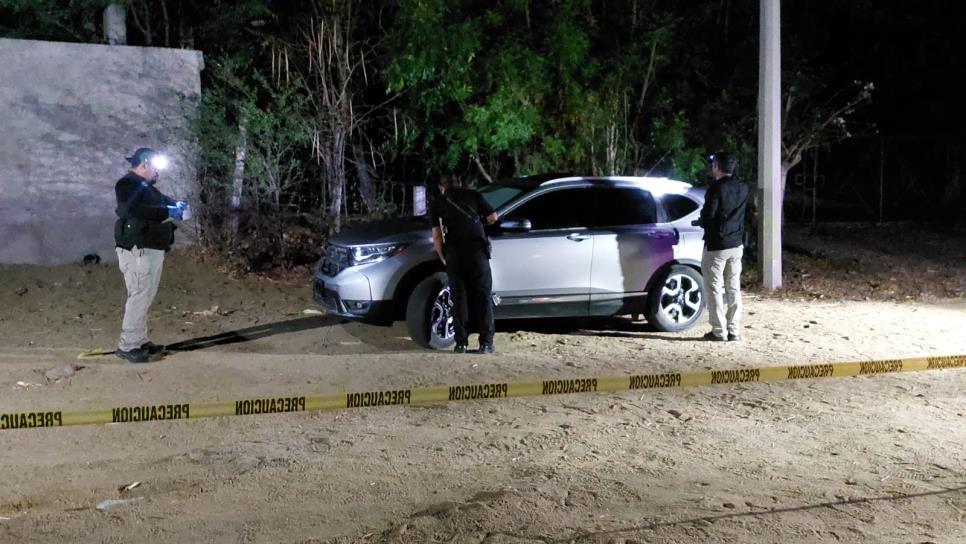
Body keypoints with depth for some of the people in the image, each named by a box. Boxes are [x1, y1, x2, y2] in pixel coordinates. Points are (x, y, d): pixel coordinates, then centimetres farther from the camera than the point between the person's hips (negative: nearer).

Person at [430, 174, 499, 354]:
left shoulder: (437, 204, 11)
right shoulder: (473, 195, 13)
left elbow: (436, 237, 4)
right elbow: (493, 217, 15)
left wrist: (443, 259, 15)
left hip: (453, 254, 0)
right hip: (477, 250, 0)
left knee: (459, 299, 8)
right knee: (483, 296, 4)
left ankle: (461, 343, 8)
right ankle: (486, 342, 0)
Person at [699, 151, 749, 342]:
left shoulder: (717, 188, -16)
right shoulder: (742, 188, 6)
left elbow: (708, 214, -16)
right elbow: (740, 214, 13)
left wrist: (703, 221, 3)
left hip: (716, 245, -7)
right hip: (737, 244, 7)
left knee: (715, 289, 0)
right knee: (734, 288, 11)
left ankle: (719, 331, 1)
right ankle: (734, 330, 13)